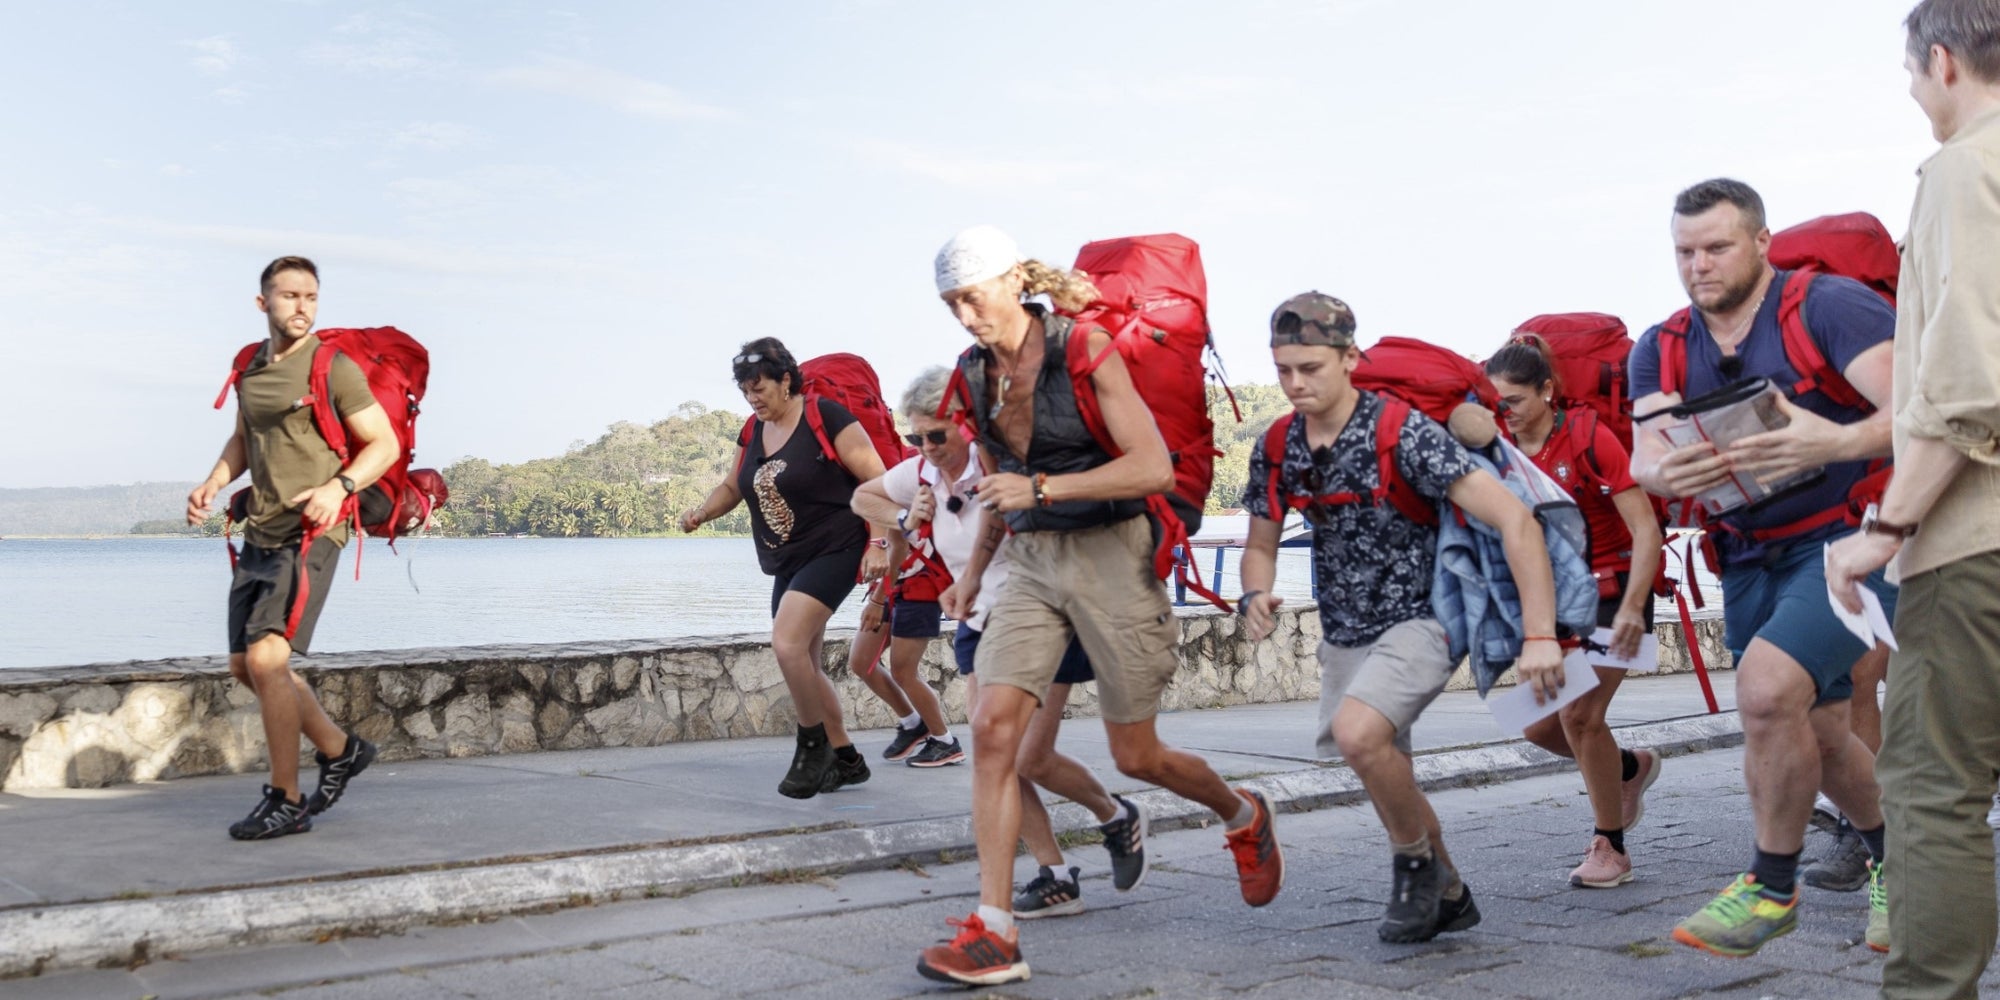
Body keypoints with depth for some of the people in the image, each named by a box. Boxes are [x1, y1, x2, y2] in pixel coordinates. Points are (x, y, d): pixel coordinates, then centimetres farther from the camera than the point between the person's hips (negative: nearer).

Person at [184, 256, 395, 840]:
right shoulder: (250, 369, 13)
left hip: (310, 533, -8)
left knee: (266, 658, -17)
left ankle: (286, 802, -6)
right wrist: (212, 484, 9)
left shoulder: (335, 368, -7)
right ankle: (340, 751, 27)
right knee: (245, 666, 10)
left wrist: (339, 486, -23)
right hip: (260, 534, 8)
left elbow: (385, 445, -7)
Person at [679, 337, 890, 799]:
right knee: (803, 666, 10)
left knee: (788, 643, -23)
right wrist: (701, 513, 2)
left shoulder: (825, 416, -12)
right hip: (787, 564, 8)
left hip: (834, 550, -8)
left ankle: (813, 745, -4)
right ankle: (846, 760, 24)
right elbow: (732, 487, 22)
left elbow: (877, 479, -14)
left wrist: (878, 543, -21)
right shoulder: (755, 431, 9)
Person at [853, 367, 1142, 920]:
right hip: (980, 626, 6)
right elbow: (862, 497, 17)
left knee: (1031, 760, -7)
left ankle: (1119, 818, 23)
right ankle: (1055, 877, 7)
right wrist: (906, 519, -1)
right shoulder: (920, 473, 0)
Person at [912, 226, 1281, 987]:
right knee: (994, 726, -12)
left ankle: (1242, 817, 38)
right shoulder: (976, 374, 6)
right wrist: (975, 569, 19)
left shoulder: (1085, 350, -13)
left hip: (1108, 553, -5)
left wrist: (1041, 487, -25)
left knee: (1136, 757, 5)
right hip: (1031, 560, 5)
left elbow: (1155, 467, -21)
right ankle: (994, 932, -7)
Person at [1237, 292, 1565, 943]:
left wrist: (1540, 637, -32)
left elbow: (1515, 519, -25)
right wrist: (1256, 595, -14)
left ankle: (1417, 863, -3)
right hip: (1343, 634, 7)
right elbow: (1260, 545, 11)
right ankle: (1447, 896, 39)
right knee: (1389, 785, 14)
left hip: (1417, 620, -6)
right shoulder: (1278, 450, -3)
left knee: (1357, 732, -30)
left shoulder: (1404, 432, -21)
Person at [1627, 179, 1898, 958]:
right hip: (1751, 561, 6)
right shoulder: (1660, 350, 4)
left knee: (1766, 685, -26)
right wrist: (1667, 474, -33)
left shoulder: (1829, 306, -11)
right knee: (1818, 735, 14)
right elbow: (1644, 461, -8)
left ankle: (1771, 888, -7)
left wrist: (1840, 441, -44)